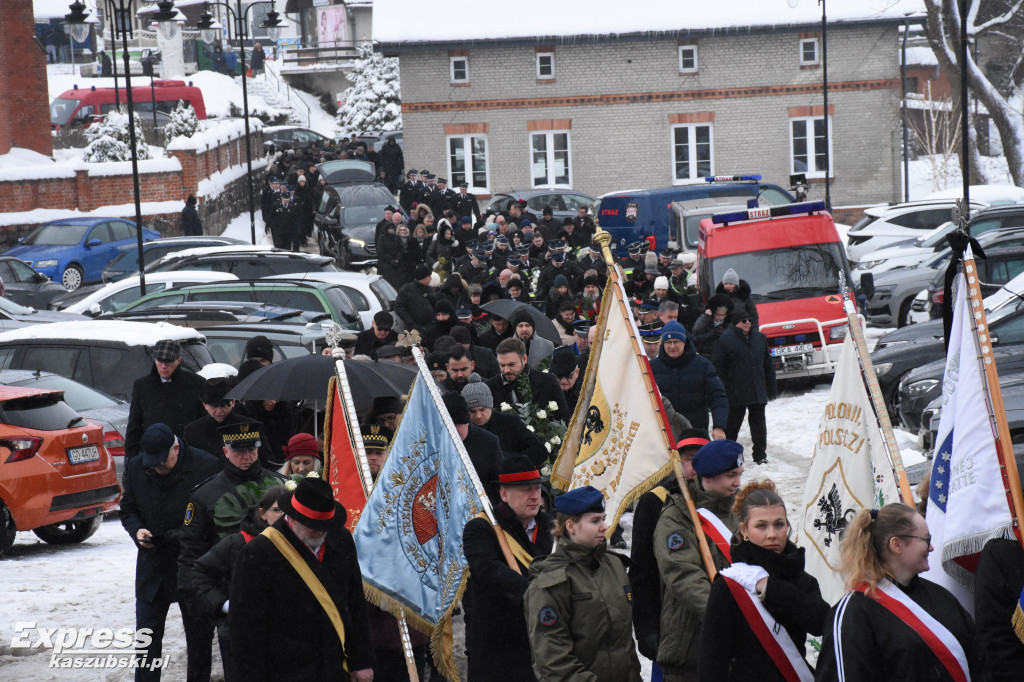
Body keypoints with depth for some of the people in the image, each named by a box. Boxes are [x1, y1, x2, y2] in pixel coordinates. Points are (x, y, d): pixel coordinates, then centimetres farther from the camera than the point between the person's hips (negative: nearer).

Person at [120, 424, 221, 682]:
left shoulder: (206, 466, -13)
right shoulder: (135, 468, -1)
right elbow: (128, 509, 12)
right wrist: (137, 530, -10)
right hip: (152, 562, 3)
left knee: (198, 630, 8)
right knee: (147, 631, 6)